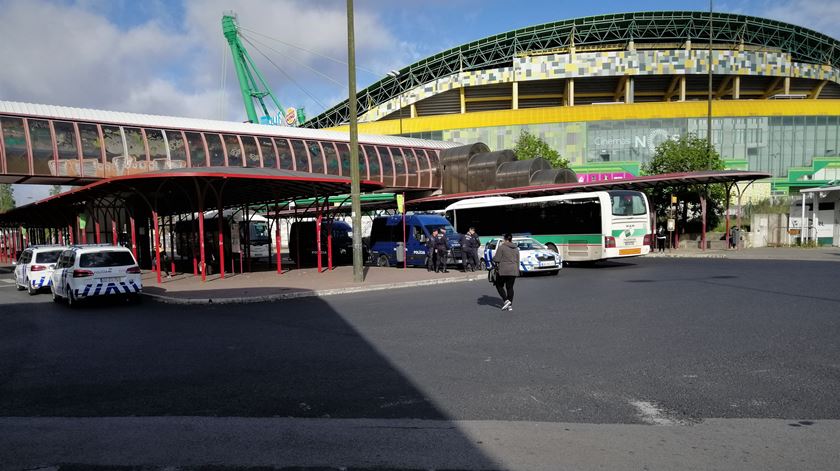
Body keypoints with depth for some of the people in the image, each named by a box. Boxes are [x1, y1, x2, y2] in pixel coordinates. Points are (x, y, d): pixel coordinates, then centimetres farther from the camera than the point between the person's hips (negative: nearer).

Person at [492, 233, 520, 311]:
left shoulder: (501, 247, -8)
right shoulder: (516, 248, 12)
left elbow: (496, 259, -11)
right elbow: (517, 261, 15)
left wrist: (496, 263, 11)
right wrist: (517, 271, 22)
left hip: (503, 270, -5)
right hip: (513, 271, 5)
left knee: (499, 285, 10)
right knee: (510, 287, 10)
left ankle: (506, 300, -6)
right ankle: (510, 305, 7)